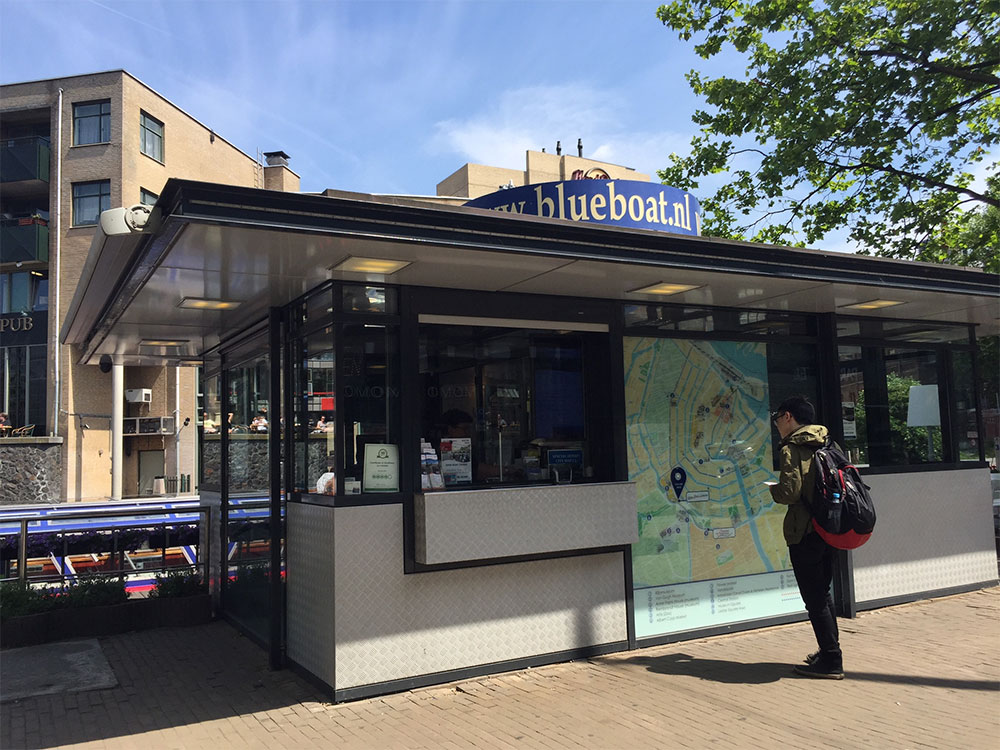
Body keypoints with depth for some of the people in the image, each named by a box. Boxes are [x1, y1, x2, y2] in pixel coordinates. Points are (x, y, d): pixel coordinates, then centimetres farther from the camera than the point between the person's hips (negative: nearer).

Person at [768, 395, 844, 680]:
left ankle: (831, 661, 5)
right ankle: (830, 652, 27)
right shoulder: (827, 445, 10)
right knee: (823, 593, 19)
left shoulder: (791, 449, -13)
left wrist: (771, 489, 0)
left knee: (814, 598, 0)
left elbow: (790, 492, -20)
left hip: (804, 533, -8)